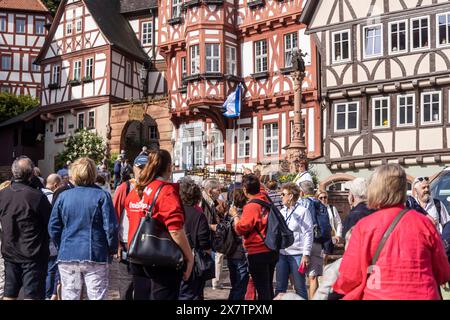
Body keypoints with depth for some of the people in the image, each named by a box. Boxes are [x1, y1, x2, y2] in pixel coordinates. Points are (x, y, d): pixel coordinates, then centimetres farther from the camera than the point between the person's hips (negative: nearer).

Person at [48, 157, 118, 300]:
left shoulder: (63, 196, 1)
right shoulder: (102, 196, -8)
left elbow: (53, 228, 4)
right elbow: (111, 228, -11)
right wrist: (112, 250, 4)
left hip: (67, 256, 3)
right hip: (95, 256, -3)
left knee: (69, 296, 12)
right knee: (97, 296, 4)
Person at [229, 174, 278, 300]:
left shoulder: (251, 206, -17)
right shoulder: (266, 201, 4)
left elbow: (240, 229, -18)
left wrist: (235, 215, -3)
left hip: (258, 253, -8)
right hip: (272, 250, 8)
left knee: (262, 289, -1)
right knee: (268, 286, 19)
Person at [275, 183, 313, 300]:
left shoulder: (303, 211, -3)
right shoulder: (281, 212, 13)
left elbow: (308, 234, -7)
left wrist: (306, 255, -13)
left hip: (297, 254, -5)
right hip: (281, 254, 5)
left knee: (300, 287, 1)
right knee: (280, 287, 9)